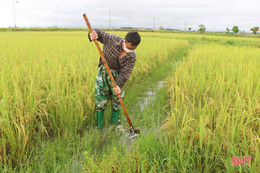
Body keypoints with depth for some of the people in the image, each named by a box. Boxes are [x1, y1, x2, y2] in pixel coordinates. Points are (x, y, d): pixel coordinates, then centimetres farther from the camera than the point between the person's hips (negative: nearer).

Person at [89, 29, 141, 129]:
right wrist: (93, 35, -30)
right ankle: (99, 127, 17)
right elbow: (98, 33, -5)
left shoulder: (132, 57, -13)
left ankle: (114, 124, 32)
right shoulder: (112, 39, -16)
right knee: (100, 100, 1)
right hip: (103, 72, -1)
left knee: (116, 101, 10)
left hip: (116, 76, 1)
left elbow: (125, 73, -19)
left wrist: (118, 85, -34)